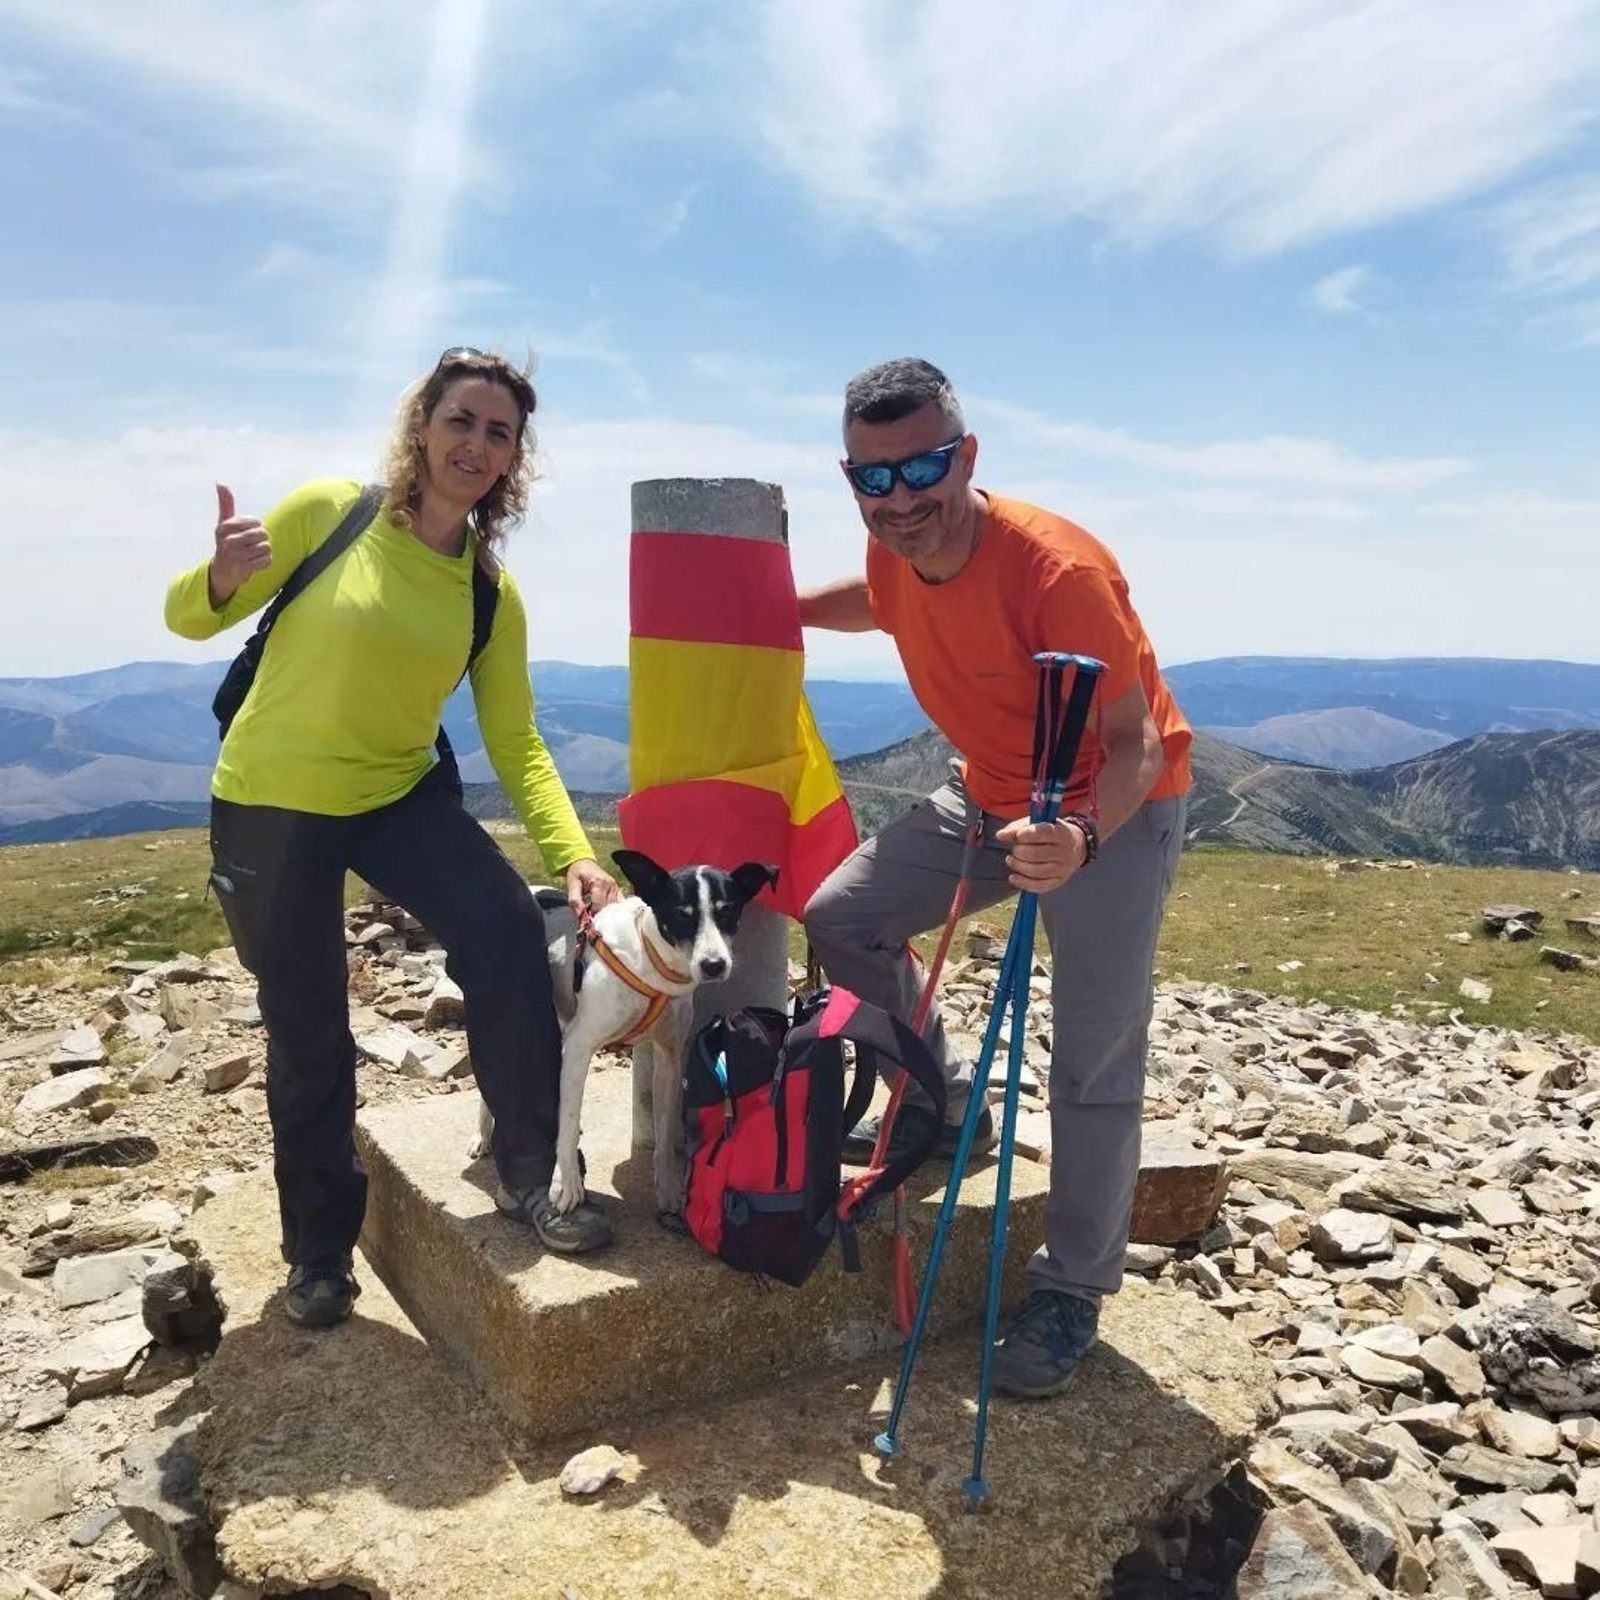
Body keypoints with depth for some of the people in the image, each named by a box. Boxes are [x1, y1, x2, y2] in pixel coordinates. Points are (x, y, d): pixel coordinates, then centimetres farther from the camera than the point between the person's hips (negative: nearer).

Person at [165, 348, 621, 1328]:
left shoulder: (493, 596, -3)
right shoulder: (328, 513, -12)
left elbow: (518, 743, -4)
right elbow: (187, 619, -5)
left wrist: (575, 853, -17)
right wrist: (222, 579, -29)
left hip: (400, 796, 3)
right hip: (269, 803, -2)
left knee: (508, 929, -20)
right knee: (307, 1035, 4)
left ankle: (533, 1175, -1)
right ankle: (321, 1249, 28)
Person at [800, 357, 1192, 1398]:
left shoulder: (1058, 570, -32)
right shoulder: (896, 550, -11)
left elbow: (1135, 742, -29)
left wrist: (1083, 838, -48)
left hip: (1115, 809, -6)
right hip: (991, 795, 7)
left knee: (1096, 1059, -6)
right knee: (842, 915, 0)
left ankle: (1072, 1295, 12)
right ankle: (946, 1106, 19)